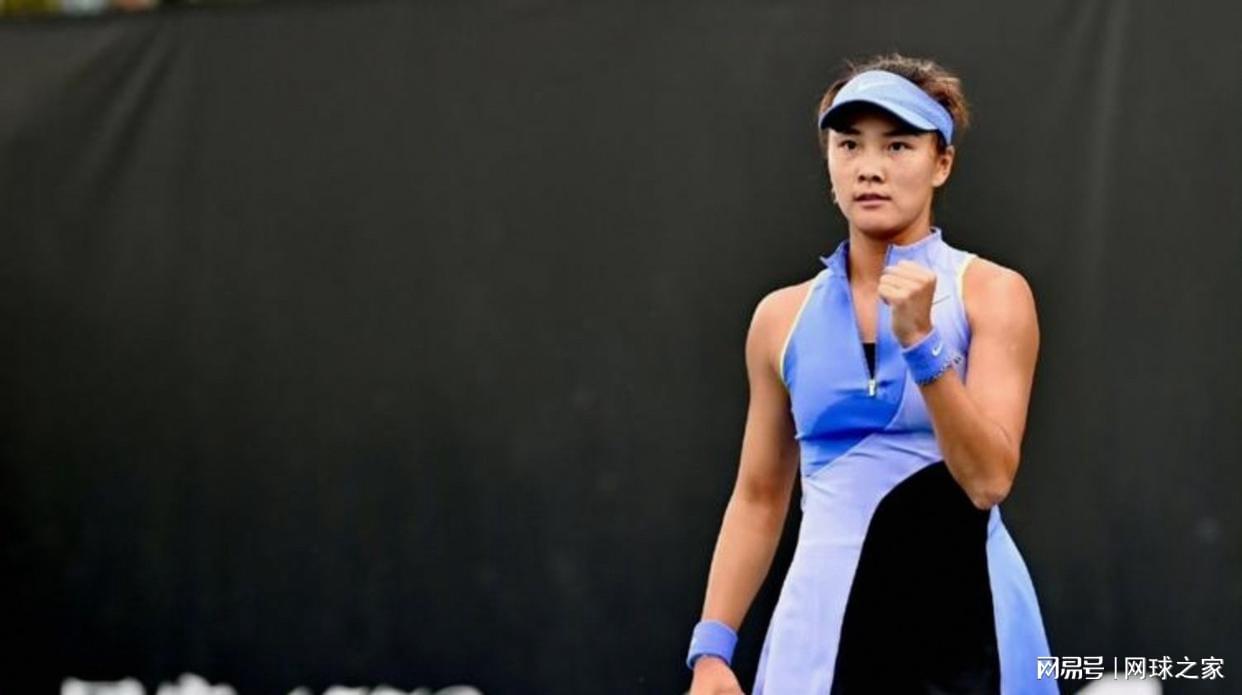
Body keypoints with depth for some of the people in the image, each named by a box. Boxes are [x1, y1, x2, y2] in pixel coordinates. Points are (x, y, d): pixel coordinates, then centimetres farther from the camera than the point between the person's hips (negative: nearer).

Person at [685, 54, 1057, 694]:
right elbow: (758, 498, 11)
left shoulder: (992, 293, -3)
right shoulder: (782, 317, 7)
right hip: (823, 618, 2)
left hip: (960, 613, -2)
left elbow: (989, 479, -12)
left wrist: (921, 341, -22)